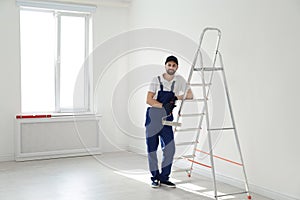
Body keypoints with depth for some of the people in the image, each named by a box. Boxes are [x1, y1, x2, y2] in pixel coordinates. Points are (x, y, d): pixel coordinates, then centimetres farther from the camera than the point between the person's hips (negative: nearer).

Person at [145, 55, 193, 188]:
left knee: (170, 148, -7)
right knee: (152, 149, 3)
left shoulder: (179, 80, 4)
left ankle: (164, 177, 9)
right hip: (152, 117, -2)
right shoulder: (157, 80, -4)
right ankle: (155, 177, 19)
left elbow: (190, 95, 9)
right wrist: (163, 105, -22)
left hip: (166, 119, 2)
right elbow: (149, 100, -9)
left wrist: (176, 97, -5)